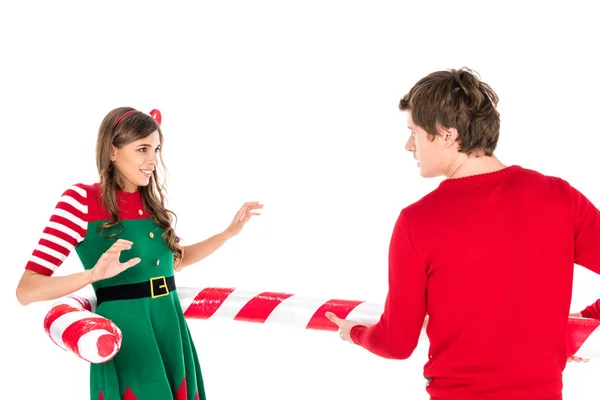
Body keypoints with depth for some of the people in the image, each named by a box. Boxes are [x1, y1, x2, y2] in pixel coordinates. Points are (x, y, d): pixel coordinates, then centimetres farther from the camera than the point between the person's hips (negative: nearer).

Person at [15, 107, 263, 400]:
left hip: (171, 330, 6)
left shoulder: (153, 201, 9)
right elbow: (26, 291, -16)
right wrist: (94, 274, -31)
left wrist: (230, 232, 18)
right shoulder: (82, 199, -11)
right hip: (124, 335, -6)